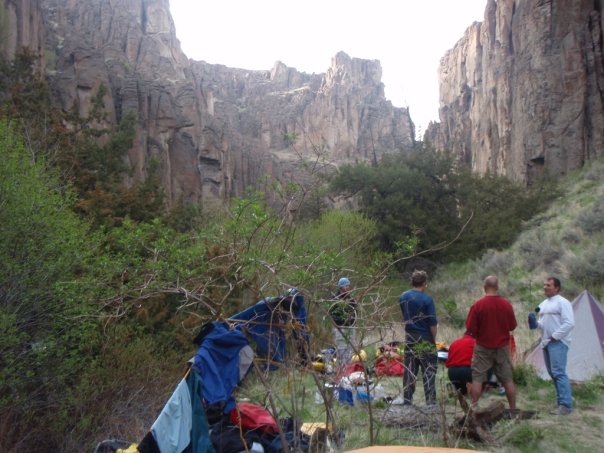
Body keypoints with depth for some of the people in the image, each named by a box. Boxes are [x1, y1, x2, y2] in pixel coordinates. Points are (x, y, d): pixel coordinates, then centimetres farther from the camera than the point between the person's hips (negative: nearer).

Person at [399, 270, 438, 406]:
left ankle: (407, 399, 15)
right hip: (425, 339, -5)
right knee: (428, 371, 3)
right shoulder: (427, 299, -15)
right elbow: (433, 323, -12)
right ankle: (430, 401, 4)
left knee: (409, 370, 10)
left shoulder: (403, 297, 2)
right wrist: (434, 339, -1)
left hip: (409, 338, 5)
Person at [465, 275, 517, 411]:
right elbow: (513, 326, 4)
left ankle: (474, 408, 5)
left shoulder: (478, 305, -13)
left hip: (483, 347, -2)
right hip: (502, 347, 3)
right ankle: (513, 409, 17)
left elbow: (470, 327, -10)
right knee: (508, 379, 12)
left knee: (477, 378, 5)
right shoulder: (506, 304, -5)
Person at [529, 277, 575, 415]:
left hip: (558, 343, -9)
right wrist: (535, 323, 2)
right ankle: (561, 399, 21)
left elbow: (569, 323, -17)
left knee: (559, 373, -13)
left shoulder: (562, 302, -10)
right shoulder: (543, 304, 17)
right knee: (553, 373, 12)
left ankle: (566, 404, -12)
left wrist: (555, 337, -18)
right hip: (546, 342, 9)